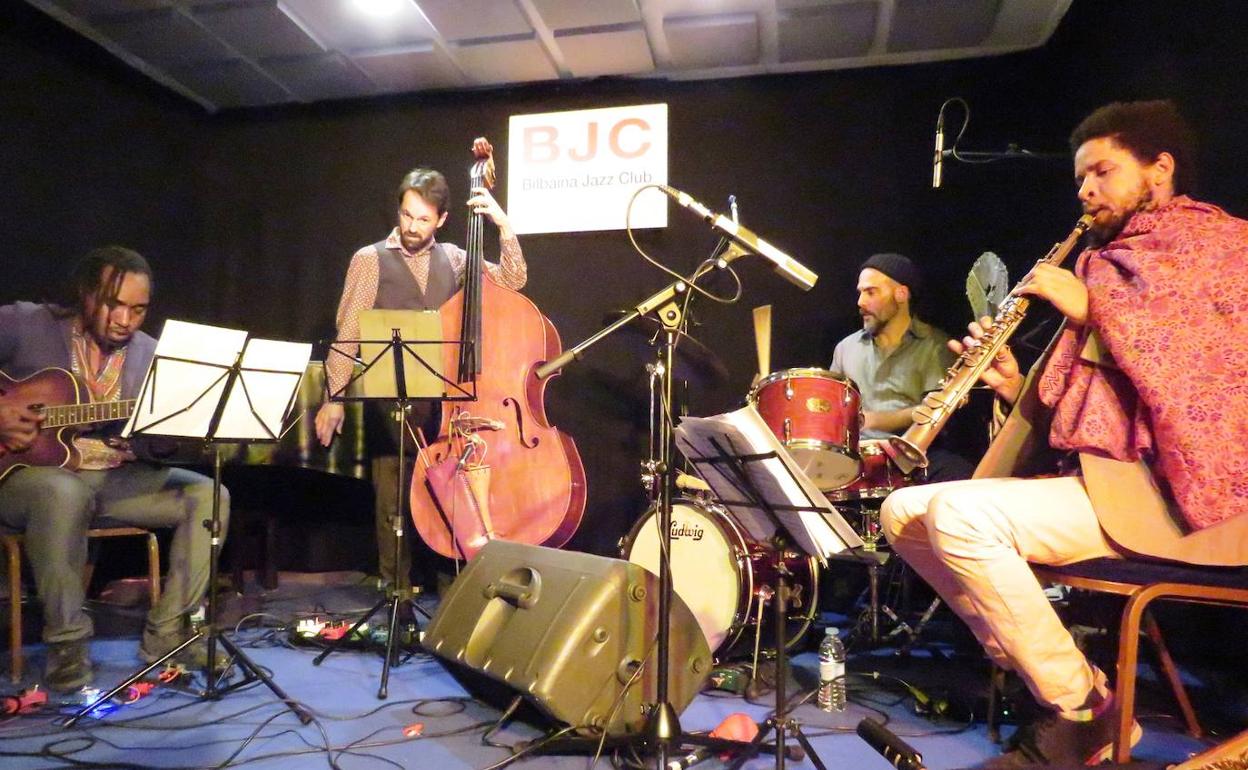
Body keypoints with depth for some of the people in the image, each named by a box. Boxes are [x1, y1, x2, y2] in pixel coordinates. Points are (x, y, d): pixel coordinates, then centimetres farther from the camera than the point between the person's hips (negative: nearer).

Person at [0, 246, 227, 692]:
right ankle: (66, 640, -21)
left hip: (114, 477, 4)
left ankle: (167, 632, -8)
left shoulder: (148, 354, 5)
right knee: (64, 493, -38)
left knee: (206, 495, -15)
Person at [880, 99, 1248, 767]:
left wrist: (1091, 307, -14)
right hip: (1090, 473, 8)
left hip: (1164, 487, -8)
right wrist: (1018, 387, 0)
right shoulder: (1111, 261, 23)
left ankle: (1084, 711, -10)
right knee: (903, 512, -3)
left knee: (957, 515, -29)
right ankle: (1034, 666, 1)